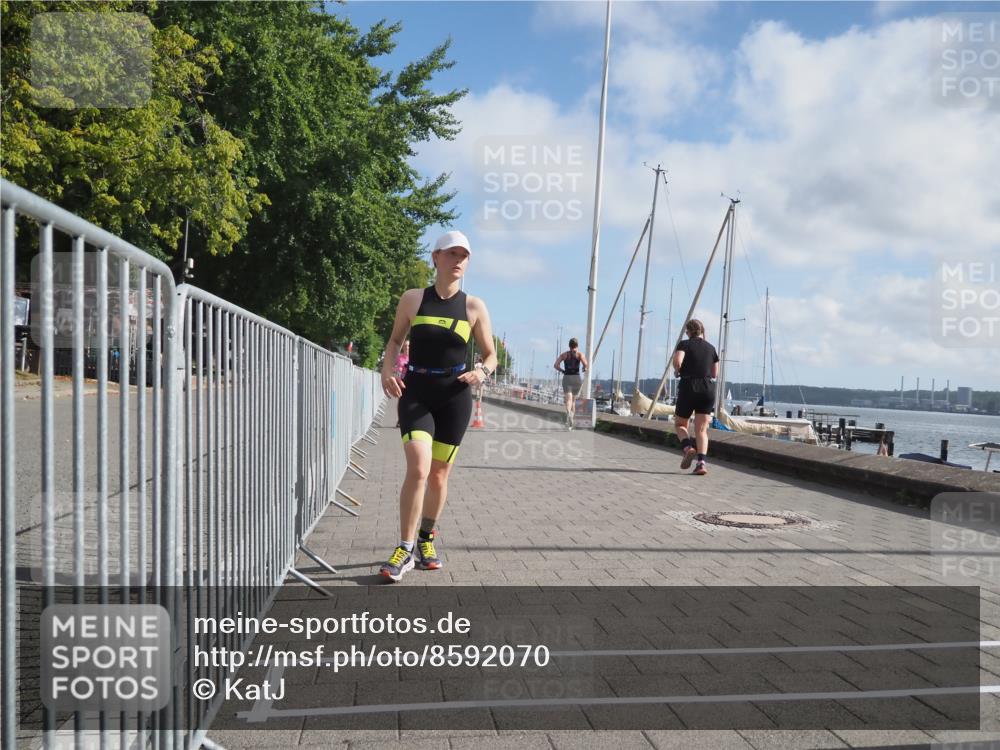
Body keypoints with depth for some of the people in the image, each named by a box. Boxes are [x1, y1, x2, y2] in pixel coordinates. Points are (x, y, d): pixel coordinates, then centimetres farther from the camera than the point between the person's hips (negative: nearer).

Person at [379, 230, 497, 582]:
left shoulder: (474, 307, 1)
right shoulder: (412, 299, 0)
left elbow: (491, 355, 7)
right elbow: (395, 340, 12)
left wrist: (482, 372, -15)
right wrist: (387, 371, -6)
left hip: (454, 396, 2)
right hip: (416, 392, -1)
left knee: (439, 474, 10)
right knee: (418, 468, -18)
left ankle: (426, 541, 32)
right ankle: (404, 550, -5)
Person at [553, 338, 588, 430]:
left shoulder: (564, 354, 9)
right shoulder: (580, 354, 2)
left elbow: (555, 365, -2)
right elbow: (585, 363, -16)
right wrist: (585, 369, 6)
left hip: (566, 378, 0)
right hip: (577, 378, 0)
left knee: (569, 399, -13)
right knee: (573, 399, 18)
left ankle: (568, 413, -45)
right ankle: (570, 422, 21)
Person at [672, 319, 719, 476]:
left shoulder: (684, 345, 0)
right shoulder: (711, 348, 12)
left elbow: (677, 361, -19)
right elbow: (715, 373, 16)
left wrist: (677, 371, 1)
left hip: (688, 387, -3)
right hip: (708, 388, 3)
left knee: (680, 424, 15)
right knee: (702, 429, 3)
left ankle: (688, 448, -12)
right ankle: (701, 462, -13)